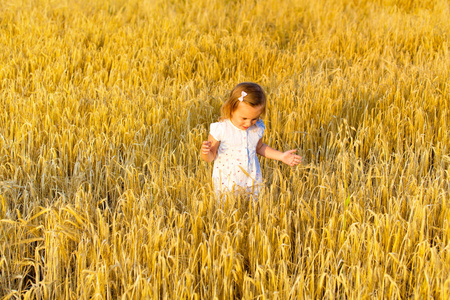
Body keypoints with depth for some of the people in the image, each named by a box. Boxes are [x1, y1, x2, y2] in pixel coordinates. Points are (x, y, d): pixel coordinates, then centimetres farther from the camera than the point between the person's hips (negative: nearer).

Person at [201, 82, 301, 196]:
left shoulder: (257, 129, -4)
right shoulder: (220, 130, -17)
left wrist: (281, 156, 9)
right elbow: (211, 157, -9)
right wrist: (205, 152, -32)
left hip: (251, 182, 3)